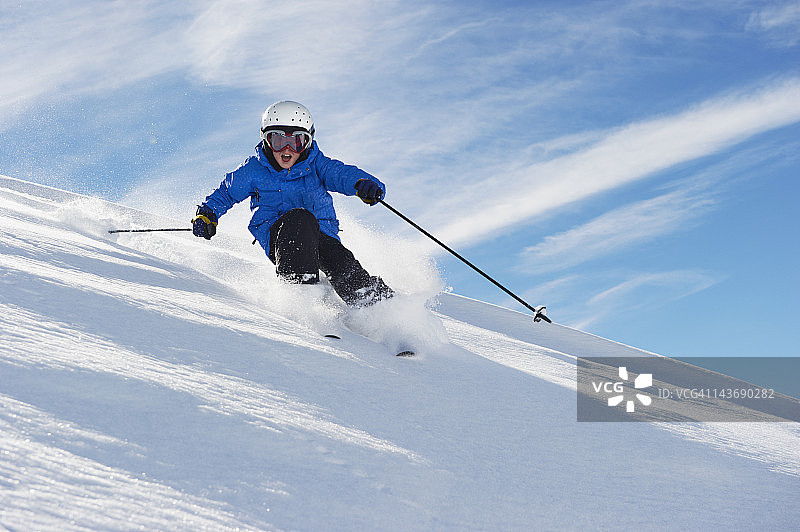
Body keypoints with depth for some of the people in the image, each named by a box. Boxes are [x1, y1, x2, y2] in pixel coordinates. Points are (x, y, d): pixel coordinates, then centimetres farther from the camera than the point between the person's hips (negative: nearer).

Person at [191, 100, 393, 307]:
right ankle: (300, 284, -39)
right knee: (300, 217, -33)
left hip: (322, 234, 1)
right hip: (277, 238, -1)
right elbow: (226, 193, 21)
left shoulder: (316, 165, 2)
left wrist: (364, 185, -40)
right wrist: (207, 215, 3)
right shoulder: (253, 170, 5)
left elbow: (342, 174, -17)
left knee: (342, 264, -29)